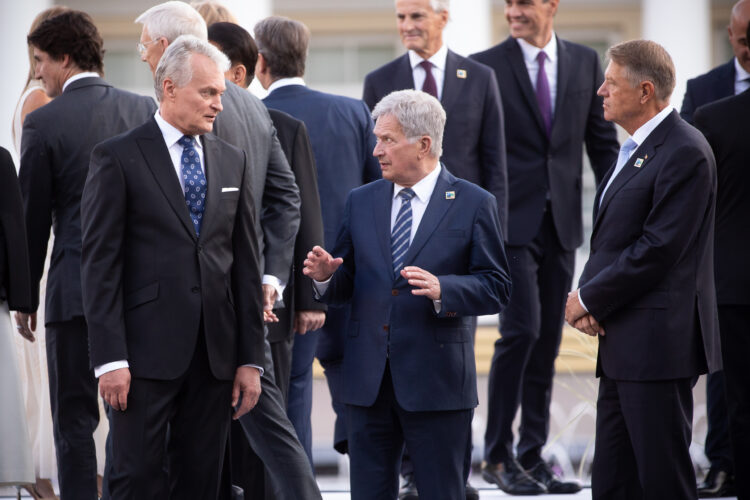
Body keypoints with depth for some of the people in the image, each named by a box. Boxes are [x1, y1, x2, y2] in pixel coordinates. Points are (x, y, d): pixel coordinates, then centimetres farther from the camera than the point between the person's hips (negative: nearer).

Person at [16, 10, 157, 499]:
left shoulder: (44, 123, -7)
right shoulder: (144, 109, 5)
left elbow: (34, 218, -3)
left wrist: (26, 295, 7)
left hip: (77, 289, -4)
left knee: (75, 418, 2)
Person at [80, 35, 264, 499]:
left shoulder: (233, 161, 14)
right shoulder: (119, 157, -2)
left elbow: (247, 264, 13)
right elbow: (100, 264, -6)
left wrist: (251, 359, 8)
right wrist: (110, 358, -13)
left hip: (216, 354, 5)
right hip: (148, 353, -5)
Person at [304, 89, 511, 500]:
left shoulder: (473, 204, -1)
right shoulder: (361, 202, 12)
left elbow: (496, 288, -6)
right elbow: (346, 285, 14)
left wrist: (441, 289, -22)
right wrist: (326, 277, -9)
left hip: (436, 384, -4)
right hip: (368, 381, 4)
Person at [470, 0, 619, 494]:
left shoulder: (585, 62, 8)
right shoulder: (486, 67, -2)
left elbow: (603, 142, 12)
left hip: (562, 222, 4)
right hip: (511, 220, -4)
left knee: (548, 341, 7)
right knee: (522, 330, -13)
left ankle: (533, 455, 14)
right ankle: (498, 456, -5)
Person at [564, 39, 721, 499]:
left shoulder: (685, 153, -15)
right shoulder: (636, 149, 18)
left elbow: (658, 249, -20)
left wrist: (590, 298, -11)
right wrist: (590, 299, 2)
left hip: (658, 341, -10)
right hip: (623, 346, 10)